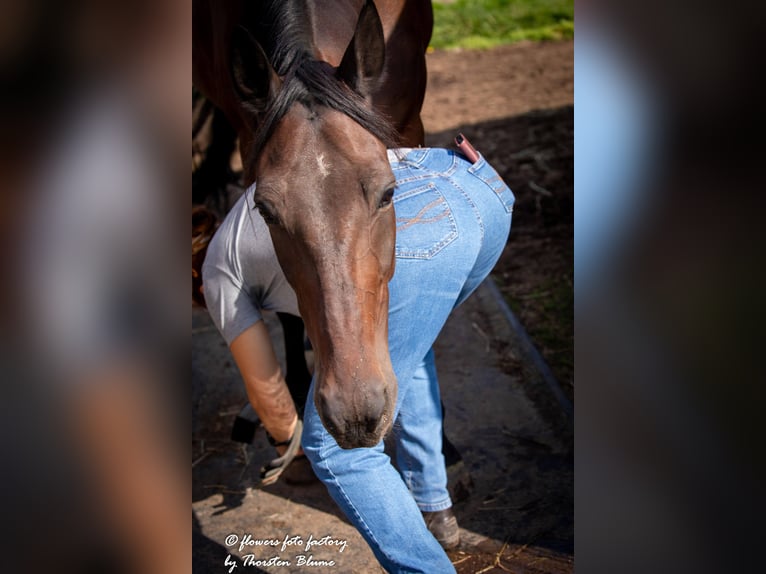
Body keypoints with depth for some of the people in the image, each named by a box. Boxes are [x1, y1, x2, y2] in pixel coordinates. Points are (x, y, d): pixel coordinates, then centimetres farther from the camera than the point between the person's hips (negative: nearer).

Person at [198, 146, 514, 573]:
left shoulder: (221, 265, 25)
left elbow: (264, 386, 33)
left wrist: (288, 433, 55)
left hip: (413, 232, -8)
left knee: (338, 446, 8)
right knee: (403, 343, 37)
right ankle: (433, 510, 45)